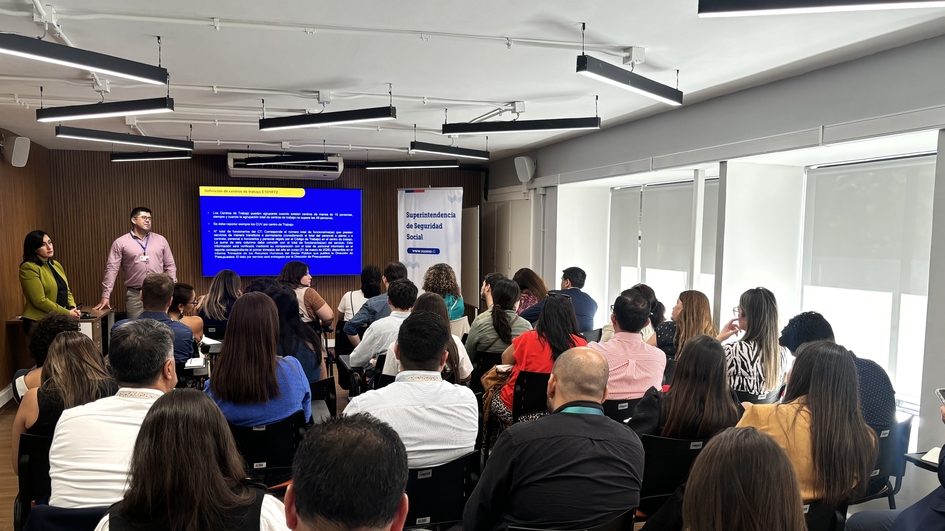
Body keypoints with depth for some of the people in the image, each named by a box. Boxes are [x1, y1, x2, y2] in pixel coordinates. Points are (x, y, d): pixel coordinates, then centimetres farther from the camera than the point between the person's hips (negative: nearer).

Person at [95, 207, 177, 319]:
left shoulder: (160, 240, 9)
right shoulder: (120, 242, 2)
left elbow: (170, 266, 11)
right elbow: (111, 269, -1)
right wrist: (105, 296, -6)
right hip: (134, 295, -2)